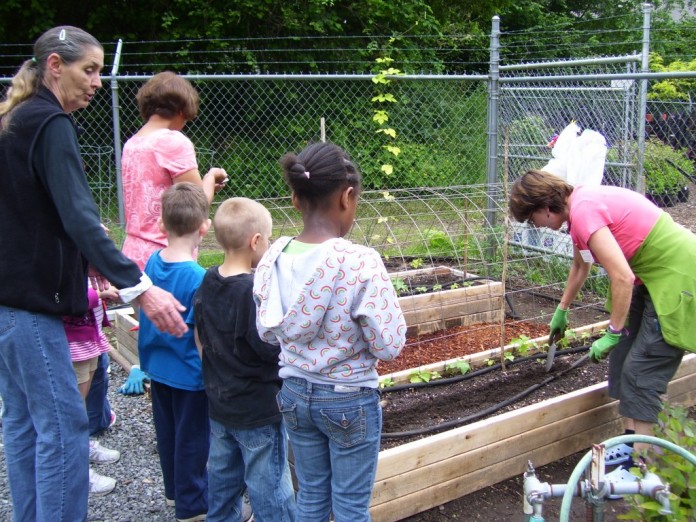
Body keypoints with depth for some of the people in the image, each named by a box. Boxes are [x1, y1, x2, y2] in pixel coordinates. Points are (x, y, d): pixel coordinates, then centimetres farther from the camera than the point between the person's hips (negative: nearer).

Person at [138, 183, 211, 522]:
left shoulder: (152, 262, -6)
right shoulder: (199, 279, -26)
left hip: (157, 369, 7)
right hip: (188, 373, -7)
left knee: (167, 432, 22)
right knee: (192, 438, 9)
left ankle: (174, 490, 40)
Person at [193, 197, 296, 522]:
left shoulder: (207, 283, -1)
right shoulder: (256, 291, -24)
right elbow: (275, 351, -22)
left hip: (219, 404, 8)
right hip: (260, 411, -7)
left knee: (222, 483, 22)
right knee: (271, 494, 5)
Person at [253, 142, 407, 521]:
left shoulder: (273, 259, -7)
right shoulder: (360, 263, -24)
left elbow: (267, 334, 4)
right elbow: (389, 347, -18)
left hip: (294, 393, 5)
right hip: (350, 399, -5)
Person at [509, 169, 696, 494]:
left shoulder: (584, 211, -23)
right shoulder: (579, 207, 8)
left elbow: (622, 278, -27)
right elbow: (580, 265, 25)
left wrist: (613, 333, -17)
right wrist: (562, 310, 37)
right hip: (652, 278, 10)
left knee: (641, 373, -6)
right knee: (623, 358, 13)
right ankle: (631, 446, 23)